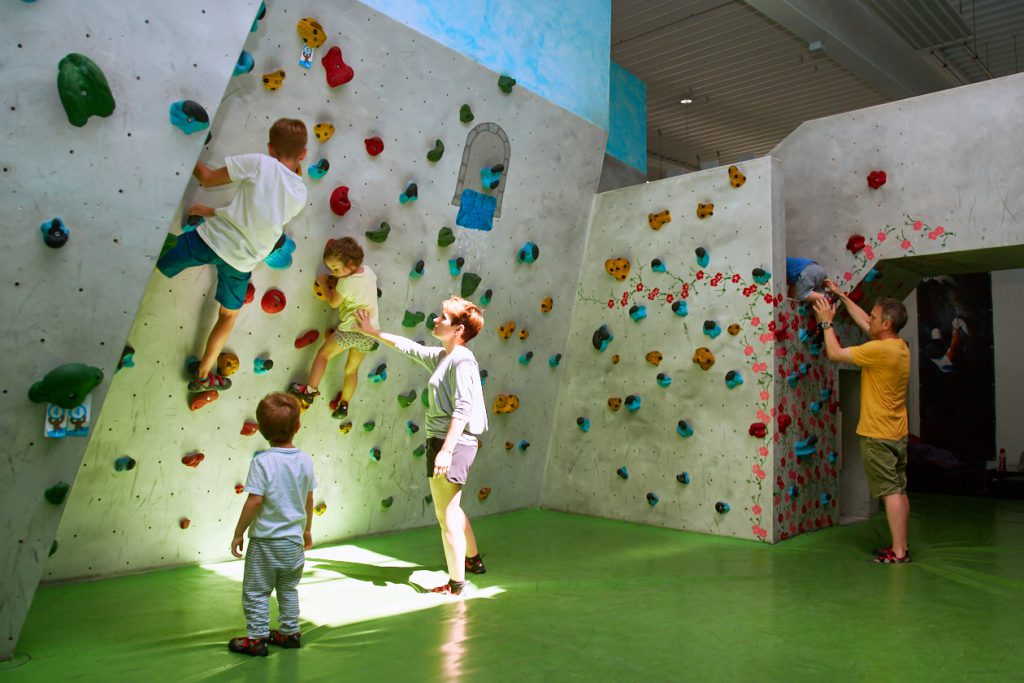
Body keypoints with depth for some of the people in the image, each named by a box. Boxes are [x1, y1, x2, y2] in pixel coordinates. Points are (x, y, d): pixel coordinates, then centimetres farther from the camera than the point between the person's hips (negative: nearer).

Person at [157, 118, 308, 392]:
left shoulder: (259, 163, -4)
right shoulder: (300, 193, 7)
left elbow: (208, 178, 0)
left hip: (212, 239, -3)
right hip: (242, 260, 4)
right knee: (229, 315, 25)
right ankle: (202, 375, 34)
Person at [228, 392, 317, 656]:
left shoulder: (262, 462, -20)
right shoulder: (305, 461, -5)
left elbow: (254, 501, -21)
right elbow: (309, 499, 4)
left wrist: (238, 533, -8)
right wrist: (307, 529, 18)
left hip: (265, 540, -5)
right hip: (294, 539, 5)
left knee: (256, 592, 12)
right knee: (288, 589, 21)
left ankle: (257, 639, 19)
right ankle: (290, 633, 31)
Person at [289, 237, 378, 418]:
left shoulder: (346, 282, -14)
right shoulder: (368, 271, 4)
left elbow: (333, 302, -2)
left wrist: (323, 283, 8)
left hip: (350, 329, -7)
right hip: (370, 332, 7)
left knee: (323, 354, 10)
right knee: (352, 369, 18)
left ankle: (309, 390, 7)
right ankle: (344, 404, 19)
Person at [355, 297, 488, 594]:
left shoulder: (462, 361, -16)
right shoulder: (441, 356, 12)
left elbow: (463, 410, -23)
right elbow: (408, 346, 26)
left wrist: (446, 450, -28)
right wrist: (373, 331, 33)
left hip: (451, 444, -10)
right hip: (443, 441, 10)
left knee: (446, 516, 0)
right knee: (450, 508, 25)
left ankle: (456, 584, 12)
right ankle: (473, 560, 43)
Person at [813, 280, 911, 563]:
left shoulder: (880, 350, -19)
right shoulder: (900, 347, 8)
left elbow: (835, 353, -13)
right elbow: (863, 322, 20)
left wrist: (827, 322, -1)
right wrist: (841, 296, 24)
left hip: (877, 434, -9)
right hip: (898, 433, 9)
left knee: (890, 492, -5)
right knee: (899, 490, 12)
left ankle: (898, 552, -2)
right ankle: (901, 545, 19)